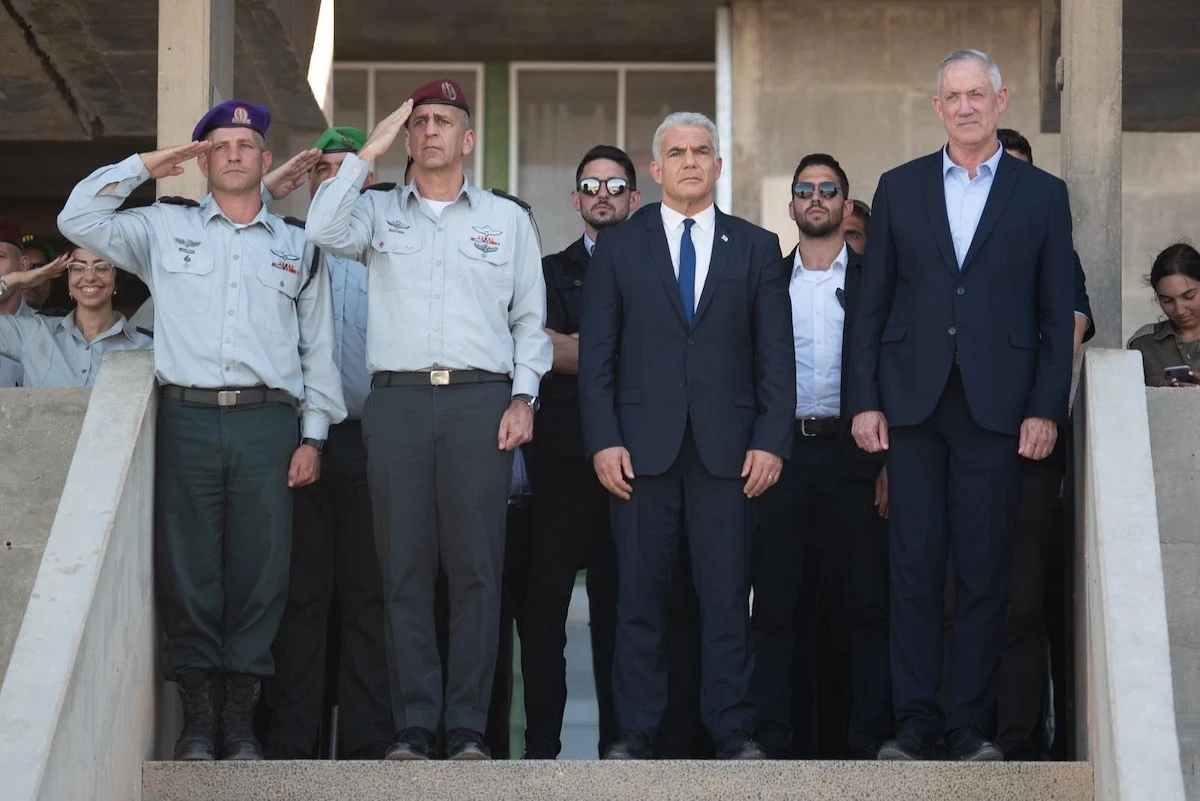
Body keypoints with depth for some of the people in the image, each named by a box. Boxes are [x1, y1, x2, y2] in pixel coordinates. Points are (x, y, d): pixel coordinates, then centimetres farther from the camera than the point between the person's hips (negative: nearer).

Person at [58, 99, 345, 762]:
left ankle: (241, 719, 3)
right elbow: (78, 221, 7)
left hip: (266, 422, 1)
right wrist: (144, 166, 9)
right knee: (187, 571, -3)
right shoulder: (166, 229, 15)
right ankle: (197, 719, 3)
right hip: (186, 418, 0)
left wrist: (313, 435, 7)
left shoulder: (297, 247, 17)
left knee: (260, 574, -3)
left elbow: (318, 347, 15)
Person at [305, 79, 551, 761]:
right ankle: (416, 726, 3)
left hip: (481, 399, 0)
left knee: (476, 567, -4)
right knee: (406, 567, -1)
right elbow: (324, 231, -7)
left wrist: (523, 397, 1)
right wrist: (370, 151, -1)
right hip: (398, 399, 1)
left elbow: (530, 320, 14)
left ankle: (469, 727, 0)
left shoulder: (508, 219, 15)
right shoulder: (378, 212, 15)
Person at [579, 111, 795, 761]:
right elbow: (596, 353, 5)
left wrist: (771, 440, -3)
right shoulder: (618, 246, 9)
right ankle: (635, 731, 8)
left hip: (726, 447, 0)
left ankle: (732, 729, 7)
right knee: (639, 592, 2)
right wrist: (603, 440, -5)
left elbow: (775, 354, 7)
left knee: (726, 592, 1)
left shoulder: (756, 248, 10)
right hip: (642, 445, 0)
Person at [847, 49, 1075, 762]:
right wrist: (865, 400, 1)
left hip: (997, 406, -1)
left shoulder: (1043, 195, 6)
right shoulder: (900, 188, 10)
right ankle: (915, 722, 8)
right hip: (914, 404, 1)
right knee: (914, 570, 2)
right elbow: (874, 304, 9)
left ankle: (972, 724, 8)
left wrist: (1046, 409, -4)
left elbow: (1057, 314, 4)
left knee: (985, 572, 1)